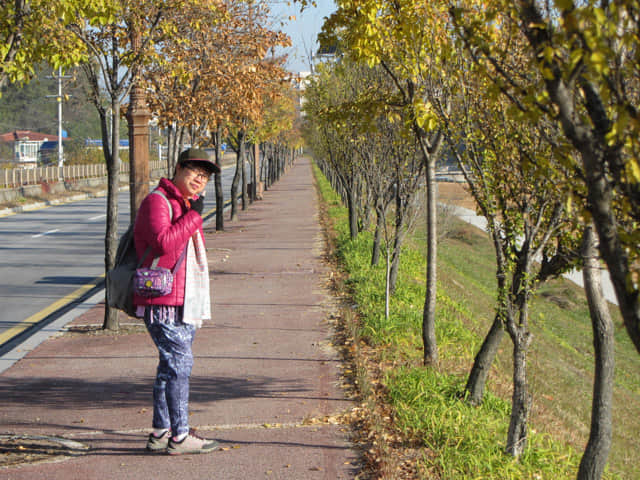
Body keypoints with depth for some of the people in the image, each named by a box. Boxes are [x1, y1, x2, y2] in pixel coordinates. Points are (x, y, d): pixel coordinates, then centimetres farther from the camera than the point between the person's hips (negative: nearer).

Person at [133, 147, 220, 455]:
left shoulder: (188, 205, 20)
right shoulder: (157, 202, -10)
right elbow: (164, 241, -27)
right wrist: (193, 215, -18)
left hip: (185, 302, 10)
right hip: (163, 302, -10)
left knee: (172, 365, 11)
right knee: (180, 362, -10)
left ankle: (160, 433, 18)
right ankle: (179, 437, -5)